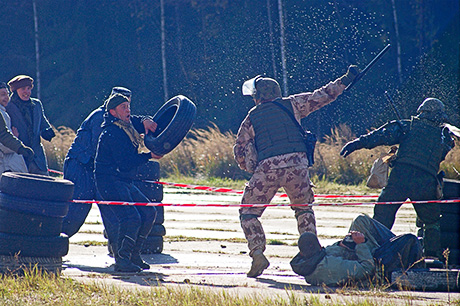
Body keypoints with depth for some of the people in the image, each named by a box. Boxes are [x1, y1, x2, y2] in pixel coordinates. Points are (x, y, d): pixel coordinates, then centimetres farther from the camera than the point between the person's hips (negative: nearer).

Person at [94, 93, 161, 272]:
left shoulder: (127, 127, 11)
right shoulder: (112, 133, -18)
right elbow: (125, 163, -23)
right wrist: (149, 156, -15)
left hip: (125, 182, 10)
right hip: (110, 182, -10)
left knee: (148, 213, 10)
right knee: (131, 217, -22)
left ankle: (133, 255, 17)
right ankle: (121, 260, -17)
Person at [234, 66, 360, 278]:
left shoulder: (251, 118, 15)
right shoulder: (290, 105, 16)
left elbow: (240, 151, 15)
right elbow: (321, 96, 20)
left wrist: (251, 169, 30)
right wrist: (346, 80, 30)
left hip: (267, 168, -2)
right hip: (296, 163, 2)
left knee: (249, 213, 10)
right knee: (303, 209, 21)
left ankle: (257, 253, -10)